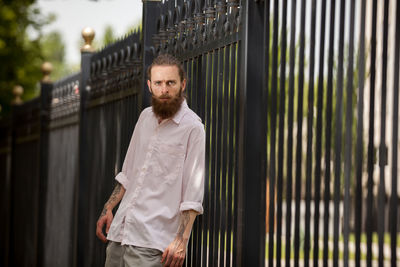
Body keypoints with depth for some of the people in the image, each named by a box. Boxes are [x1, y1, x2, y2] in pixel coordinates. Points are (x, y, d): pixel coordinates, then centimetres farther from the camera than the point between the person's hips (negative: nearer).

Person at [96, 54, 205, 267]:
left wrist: (181, 240, -18)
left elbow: (193, 194, -12)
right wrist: (108, 208, 17)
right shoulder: (145, 117, 12)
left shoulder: (192, 128, -9)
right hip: (120, 230, 7)